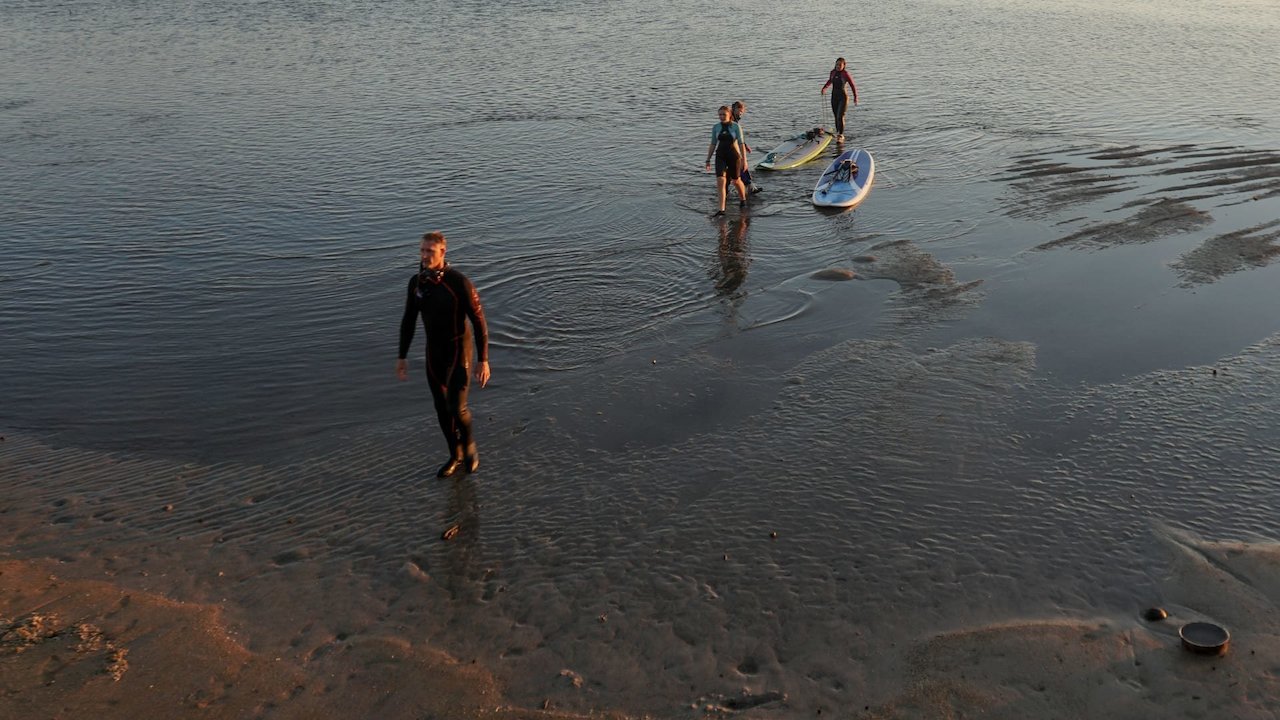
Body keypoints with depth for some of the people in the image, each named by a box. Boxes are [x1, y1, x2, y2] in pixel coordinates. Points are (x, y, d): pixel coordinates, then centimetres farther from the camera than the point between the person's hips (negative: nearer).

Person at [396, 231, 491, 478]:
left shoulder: (459, 282, -24)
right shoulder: (416, 281, -6)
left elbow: (479, 322, -18)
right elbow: (408, 320, 6)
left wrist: (483, 361, -17)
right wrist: (401, 357, 8)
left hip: (459, 353, -5)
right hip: (434, 353, 5)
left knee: (456, 408, -13)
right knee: (442, 408, 12)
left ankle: (469, 445, 20)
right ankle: (456, 457, 31)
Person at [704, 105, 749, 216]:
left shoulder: (736, 126, -7)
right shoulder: (716, 127, 2)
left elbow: (741, 143, -8)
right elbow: (713, 144, 8)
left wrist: (744, 159, -12)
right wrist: (708, 160, 6)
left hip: (734, 156, -2)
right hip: (720, 157, 2)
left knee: (736, 181, 14)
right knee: (720, 181, -16)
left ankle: (743, 199, 45)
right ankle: (721, 209, -16)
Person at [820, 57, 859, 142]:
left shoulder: (845, 74, -14)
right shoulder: (833, 72, 2)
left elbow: (852, 86, -10)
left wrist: (855, 97, -14)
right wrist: (824, 88, 15)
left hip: (843, 98, -6)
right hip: (834, 97, 6)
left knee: (840, 117, -14)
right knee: (836, 117, 12)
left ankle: (841, 135, -8)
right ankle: (838, 133, 25)